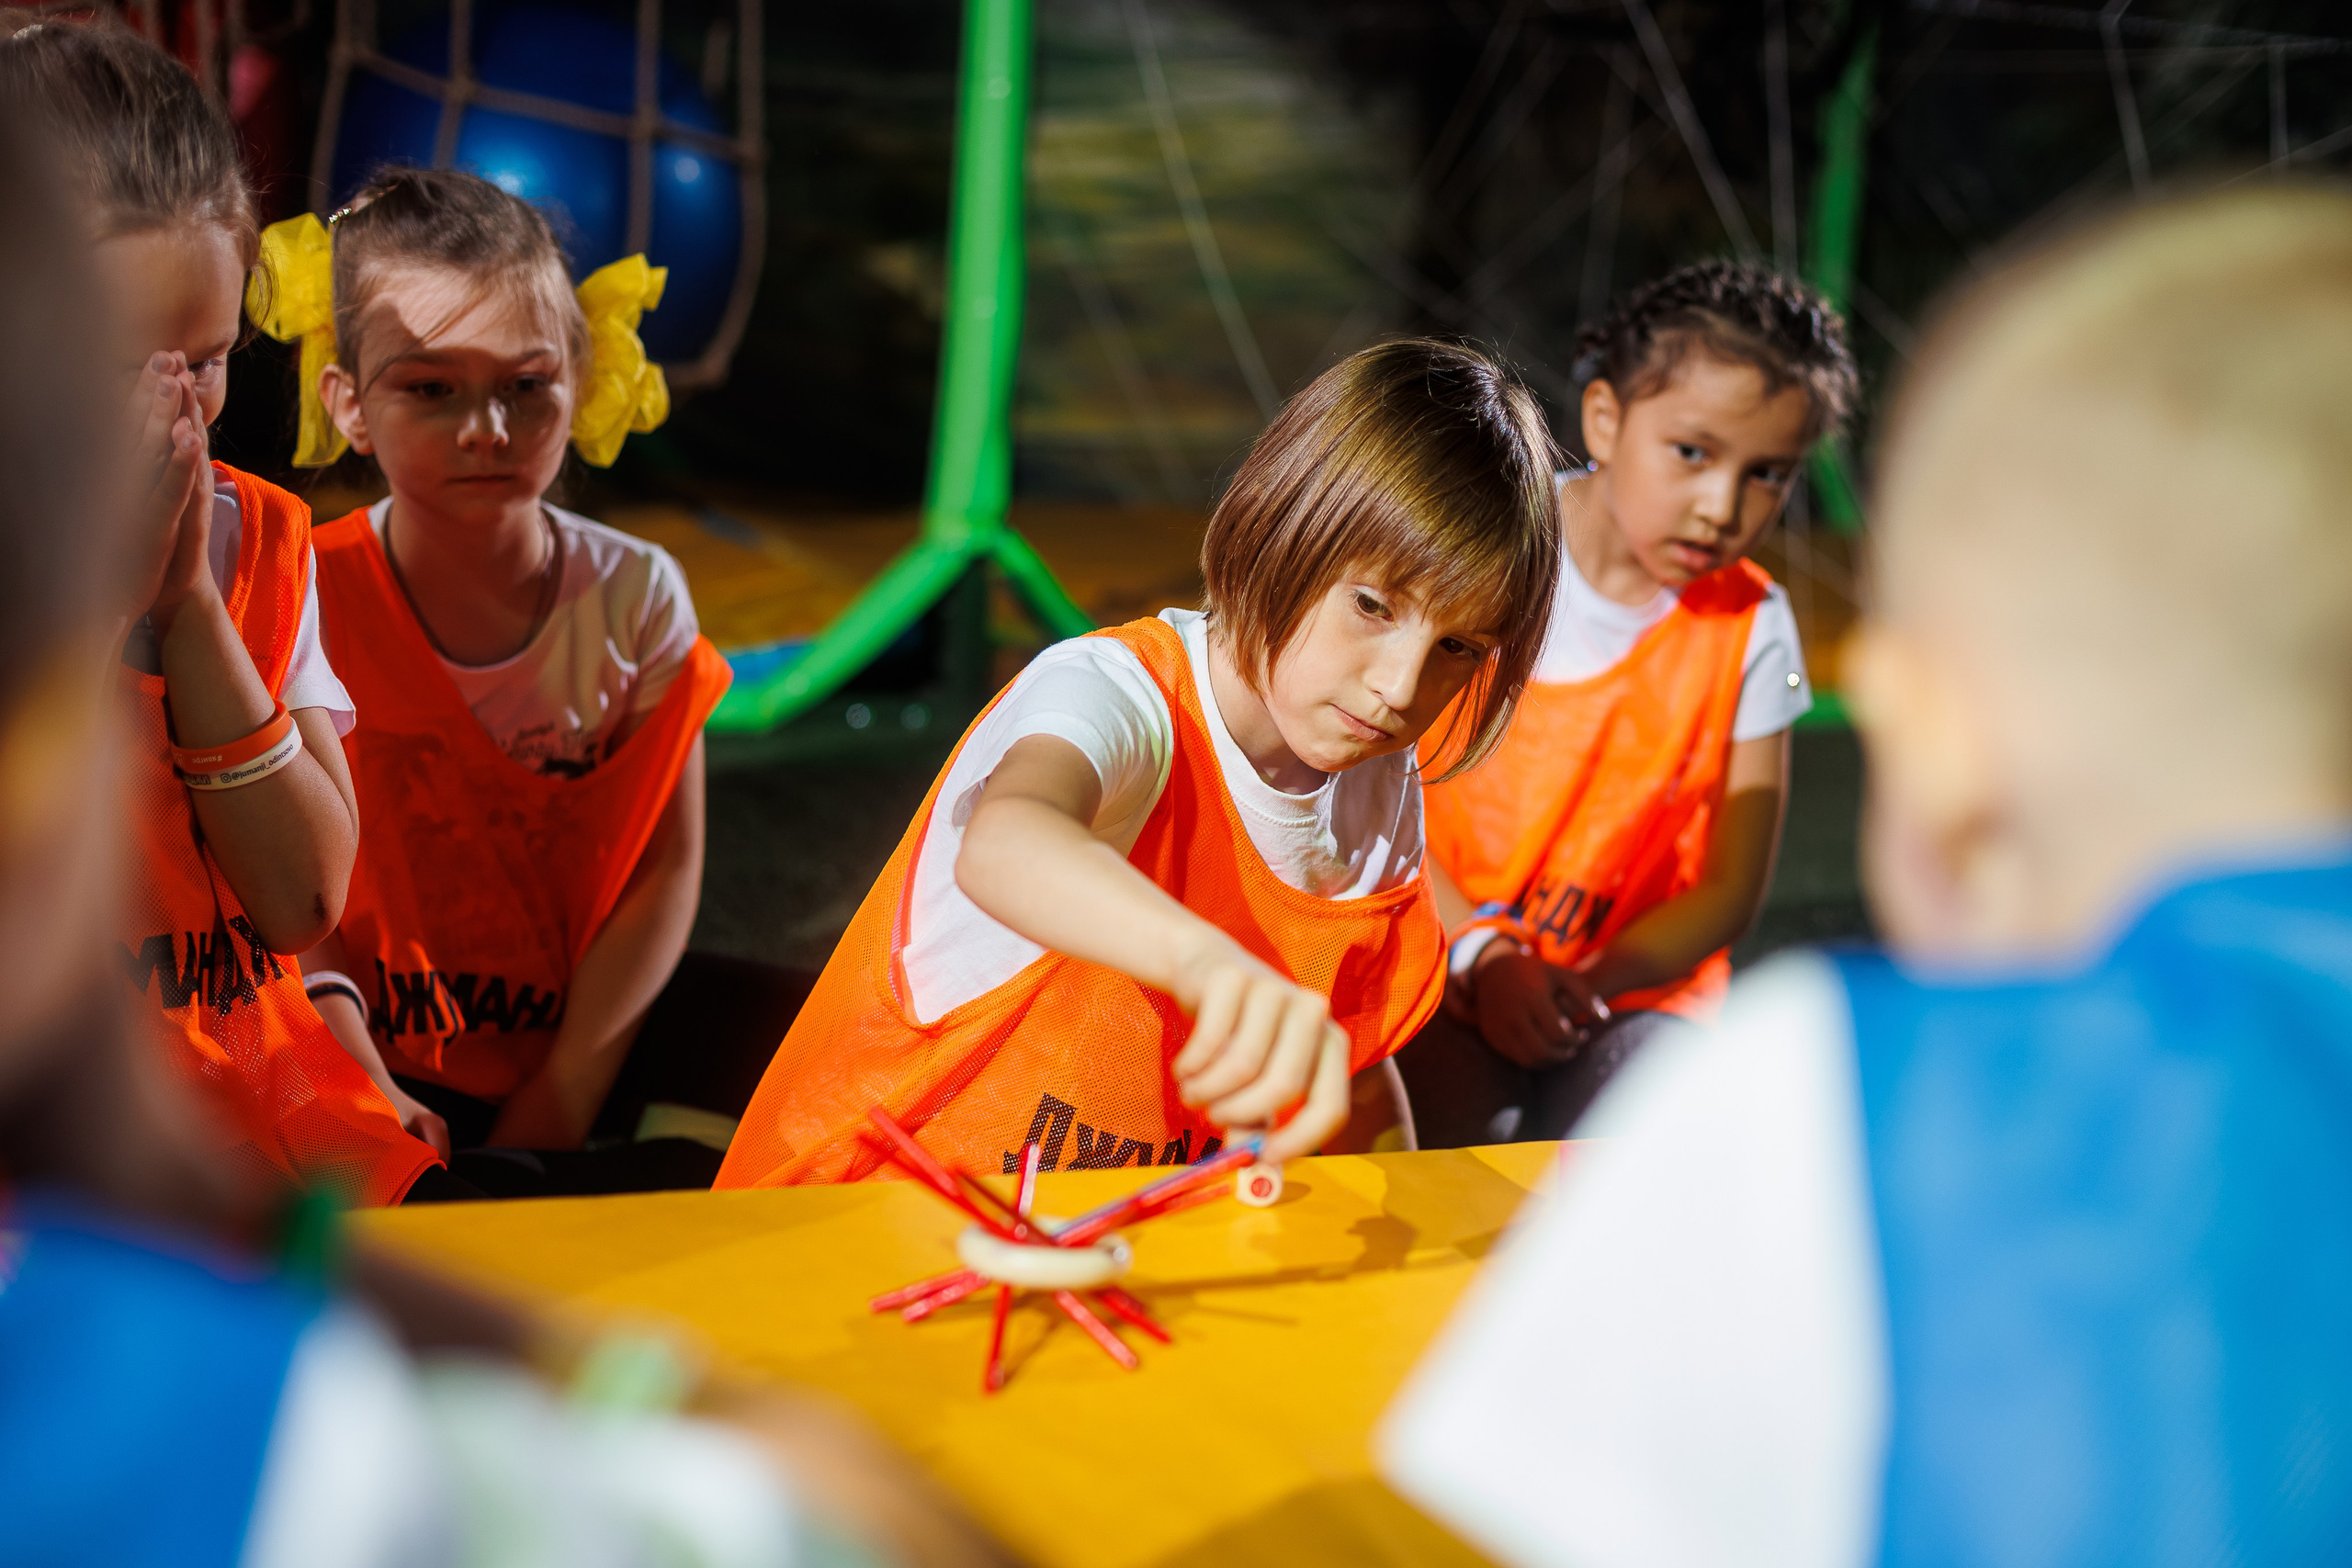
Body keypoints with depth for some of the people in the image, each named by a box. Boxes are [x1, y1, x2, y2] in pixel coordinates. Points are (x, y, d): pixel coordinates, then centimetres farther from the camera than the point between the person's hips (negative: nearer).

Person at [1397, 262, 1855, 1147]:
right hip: (1438, 963, -2)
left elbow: (1728, 890, 2)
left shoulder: (1749, 630, 0)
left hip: (1634, 983, 2)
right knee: (1464, 1137, -29)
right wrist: (1482, 960, -19)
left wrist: (1591, 984, -16)